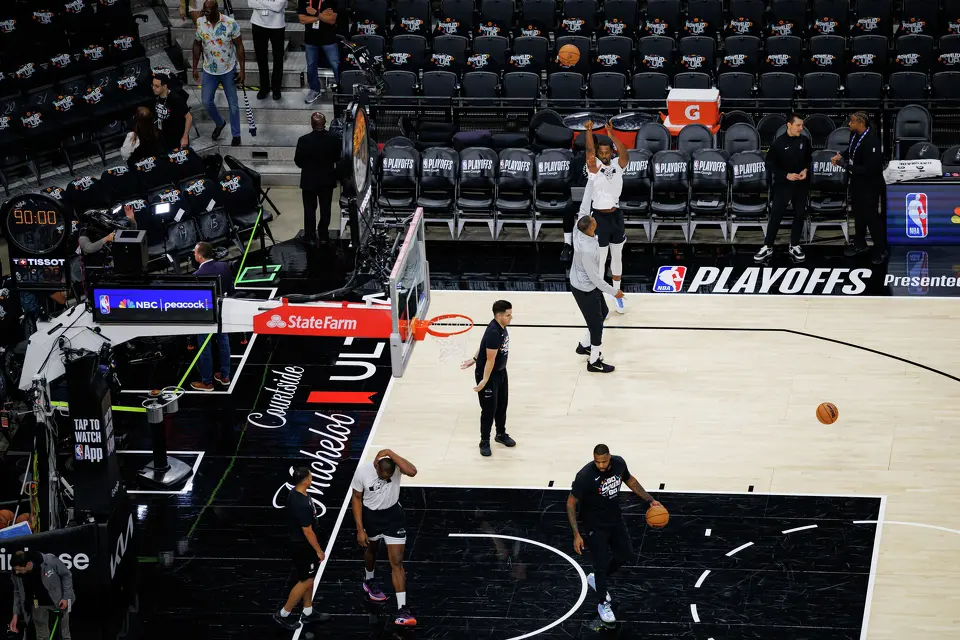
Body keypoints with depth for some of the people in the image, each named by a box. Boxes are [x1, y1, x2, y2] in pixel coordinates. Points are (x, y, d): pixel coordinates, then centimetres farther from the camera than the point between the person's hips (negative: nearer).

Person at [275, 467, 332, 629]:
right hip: (303, 547, -9)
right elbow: (307, 531, -25)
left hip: (298, 542, 9)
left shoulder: (293, 494, -3)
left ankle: (308, 613, 35)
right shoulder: (302, 504, -33)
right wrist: (319, 550, -13)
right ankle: (283, 615, 16)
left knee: (309, 579, 21)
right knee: (305, 581, 6)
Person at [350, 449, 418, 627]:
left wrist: (390, 453, -46)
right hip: (370, 515, 1)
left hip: (393, 515, -1)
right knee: (371, 550, 28)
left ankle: (402, 609, -7)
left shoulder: (396, 466, -26)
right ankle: (369, 581, 60)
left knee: (397, 562, -6)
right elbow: (357, 499, -12)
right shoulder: (362, 472, -25)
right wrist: (360, 529, -12)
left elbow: (412, 472, -49)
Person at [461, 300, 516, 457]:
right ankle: (484, 442, 15)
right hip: (487, 374, -9)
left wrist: (474, 360, 20)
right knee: (489, 409, 2)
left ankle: (501, 434, 38)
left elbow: (483, 344, 12)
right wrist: (484, 380, -23)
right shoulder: (493, 332, -31)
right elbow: (490, 359, -28)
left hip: (501, 372, 9)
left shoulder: (501, 326, -2)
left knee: (502, 405, 20)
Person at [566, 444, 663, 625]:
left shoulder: (619, 463, -14)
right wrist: (577, 534, -25)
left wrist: (650, 500, 3)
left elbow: (629, 480, 9)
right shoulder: (585, 475, -30)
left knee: (626, 555, 16)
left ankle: (596, 579, 40)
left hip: (615, 518, 6)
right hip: (595, 525, -6)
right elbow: (571, 503, -22)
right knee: (602, 564, -4)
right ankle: (602, 604, 19)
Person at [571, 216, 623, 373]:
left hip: (586, 283, 9)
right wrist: (614, 292, -15)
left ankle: (584, 346, 42)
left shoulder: (579, 233, -16)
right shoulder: (587, 251, -38)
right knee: (596, 323, 7)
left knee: (603, 312, 25)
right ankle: (594, 362, 23)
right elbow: (595, 277, -27)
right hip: (585, 290, -9)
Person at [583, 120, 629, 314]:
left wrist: (612, 137, -36)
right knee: (600, 261, 3)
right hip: (599, 217, -4)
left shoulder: (618, 166, -2)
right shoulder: (594, 167, -8)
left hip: (616, 216, 4)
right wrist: (589, 131, -41)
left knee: (617, 257, 16)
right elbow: (590, 150, -25)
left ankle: (617, 295, 30)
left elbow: (625, 155, -22)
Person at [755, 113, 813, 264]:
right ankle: (767, 247, 6)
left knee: (800, 215, 9)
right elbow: (770, 165, -8)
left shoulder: (804, 141, -2)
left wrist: (806, 170, -8)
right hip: (783, 184, -4)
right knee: (776, 215, -2)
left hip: (801, 185, 4)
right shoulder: (779, 143, -13)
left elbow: (810, 159, 11)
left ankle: (794, 246, 21)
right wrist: (786, 175, -17)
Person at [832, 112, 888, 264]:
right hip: (856, 181, 8)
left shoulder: (871, 142, -32)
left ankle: (881, 250, 18)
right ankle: (860, 244, 41)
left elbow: (868, 169, -32)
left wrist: (846, 165, -28)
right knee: (858, 213, 23)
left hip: (869, 184, -8)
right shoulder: (855, 134, -8)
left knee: (871, 217, 2)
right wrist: (841, 155, -3)